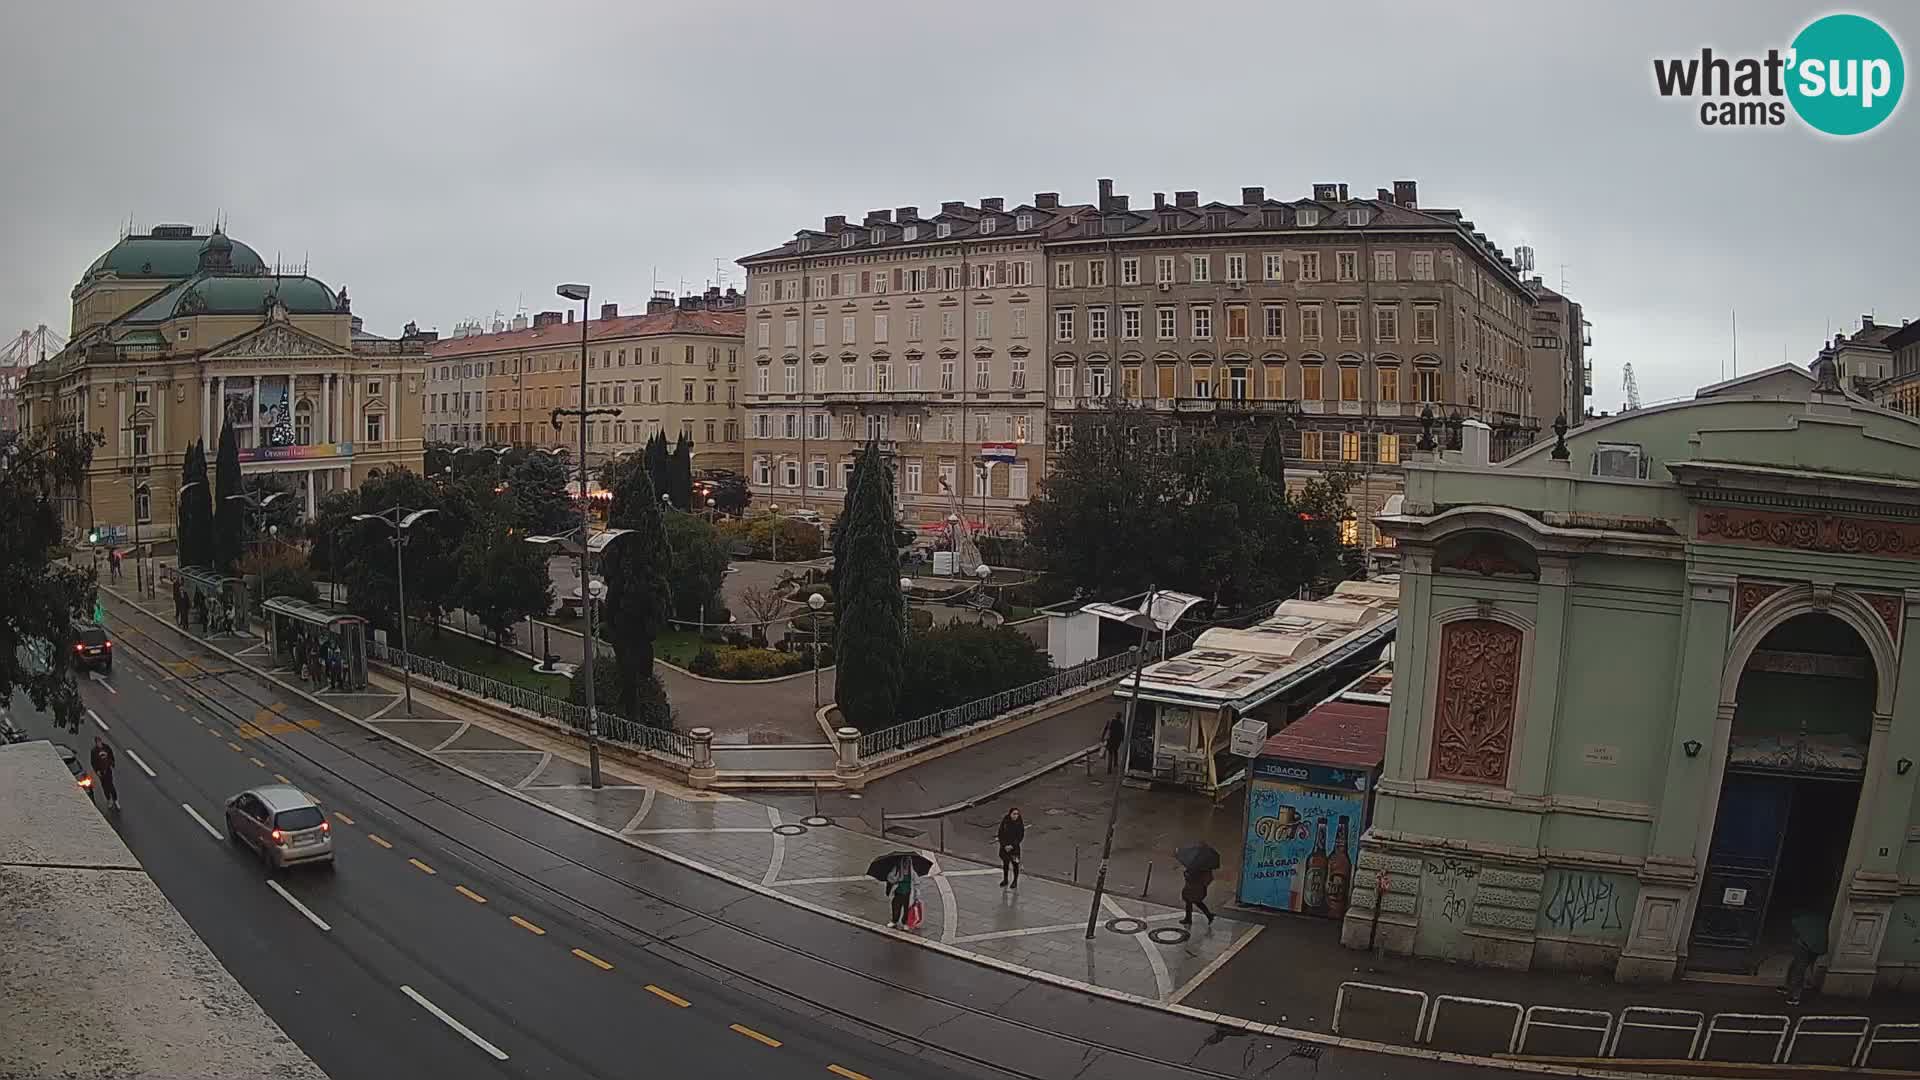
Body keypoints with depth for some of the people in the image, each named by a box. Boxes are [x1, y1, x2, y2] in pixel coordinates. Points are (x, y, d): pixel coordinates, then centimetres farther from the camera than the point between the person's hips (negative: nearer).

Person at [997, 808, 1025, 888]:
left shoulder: (1020, 823, -12)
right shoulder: (1004, 822, -8)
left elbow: (1021, 836, -9)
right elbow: (1000, 834, -3)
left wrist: (1012, 845, -15)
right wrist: (1005, 845, -12)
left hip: (1015, 847, -2)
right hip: (1004, 847, 2)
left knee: (1015, 864, 5)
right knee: (1005, 863, 15)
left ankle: (1015, 881, 21)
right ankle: (1005, 880, 32)